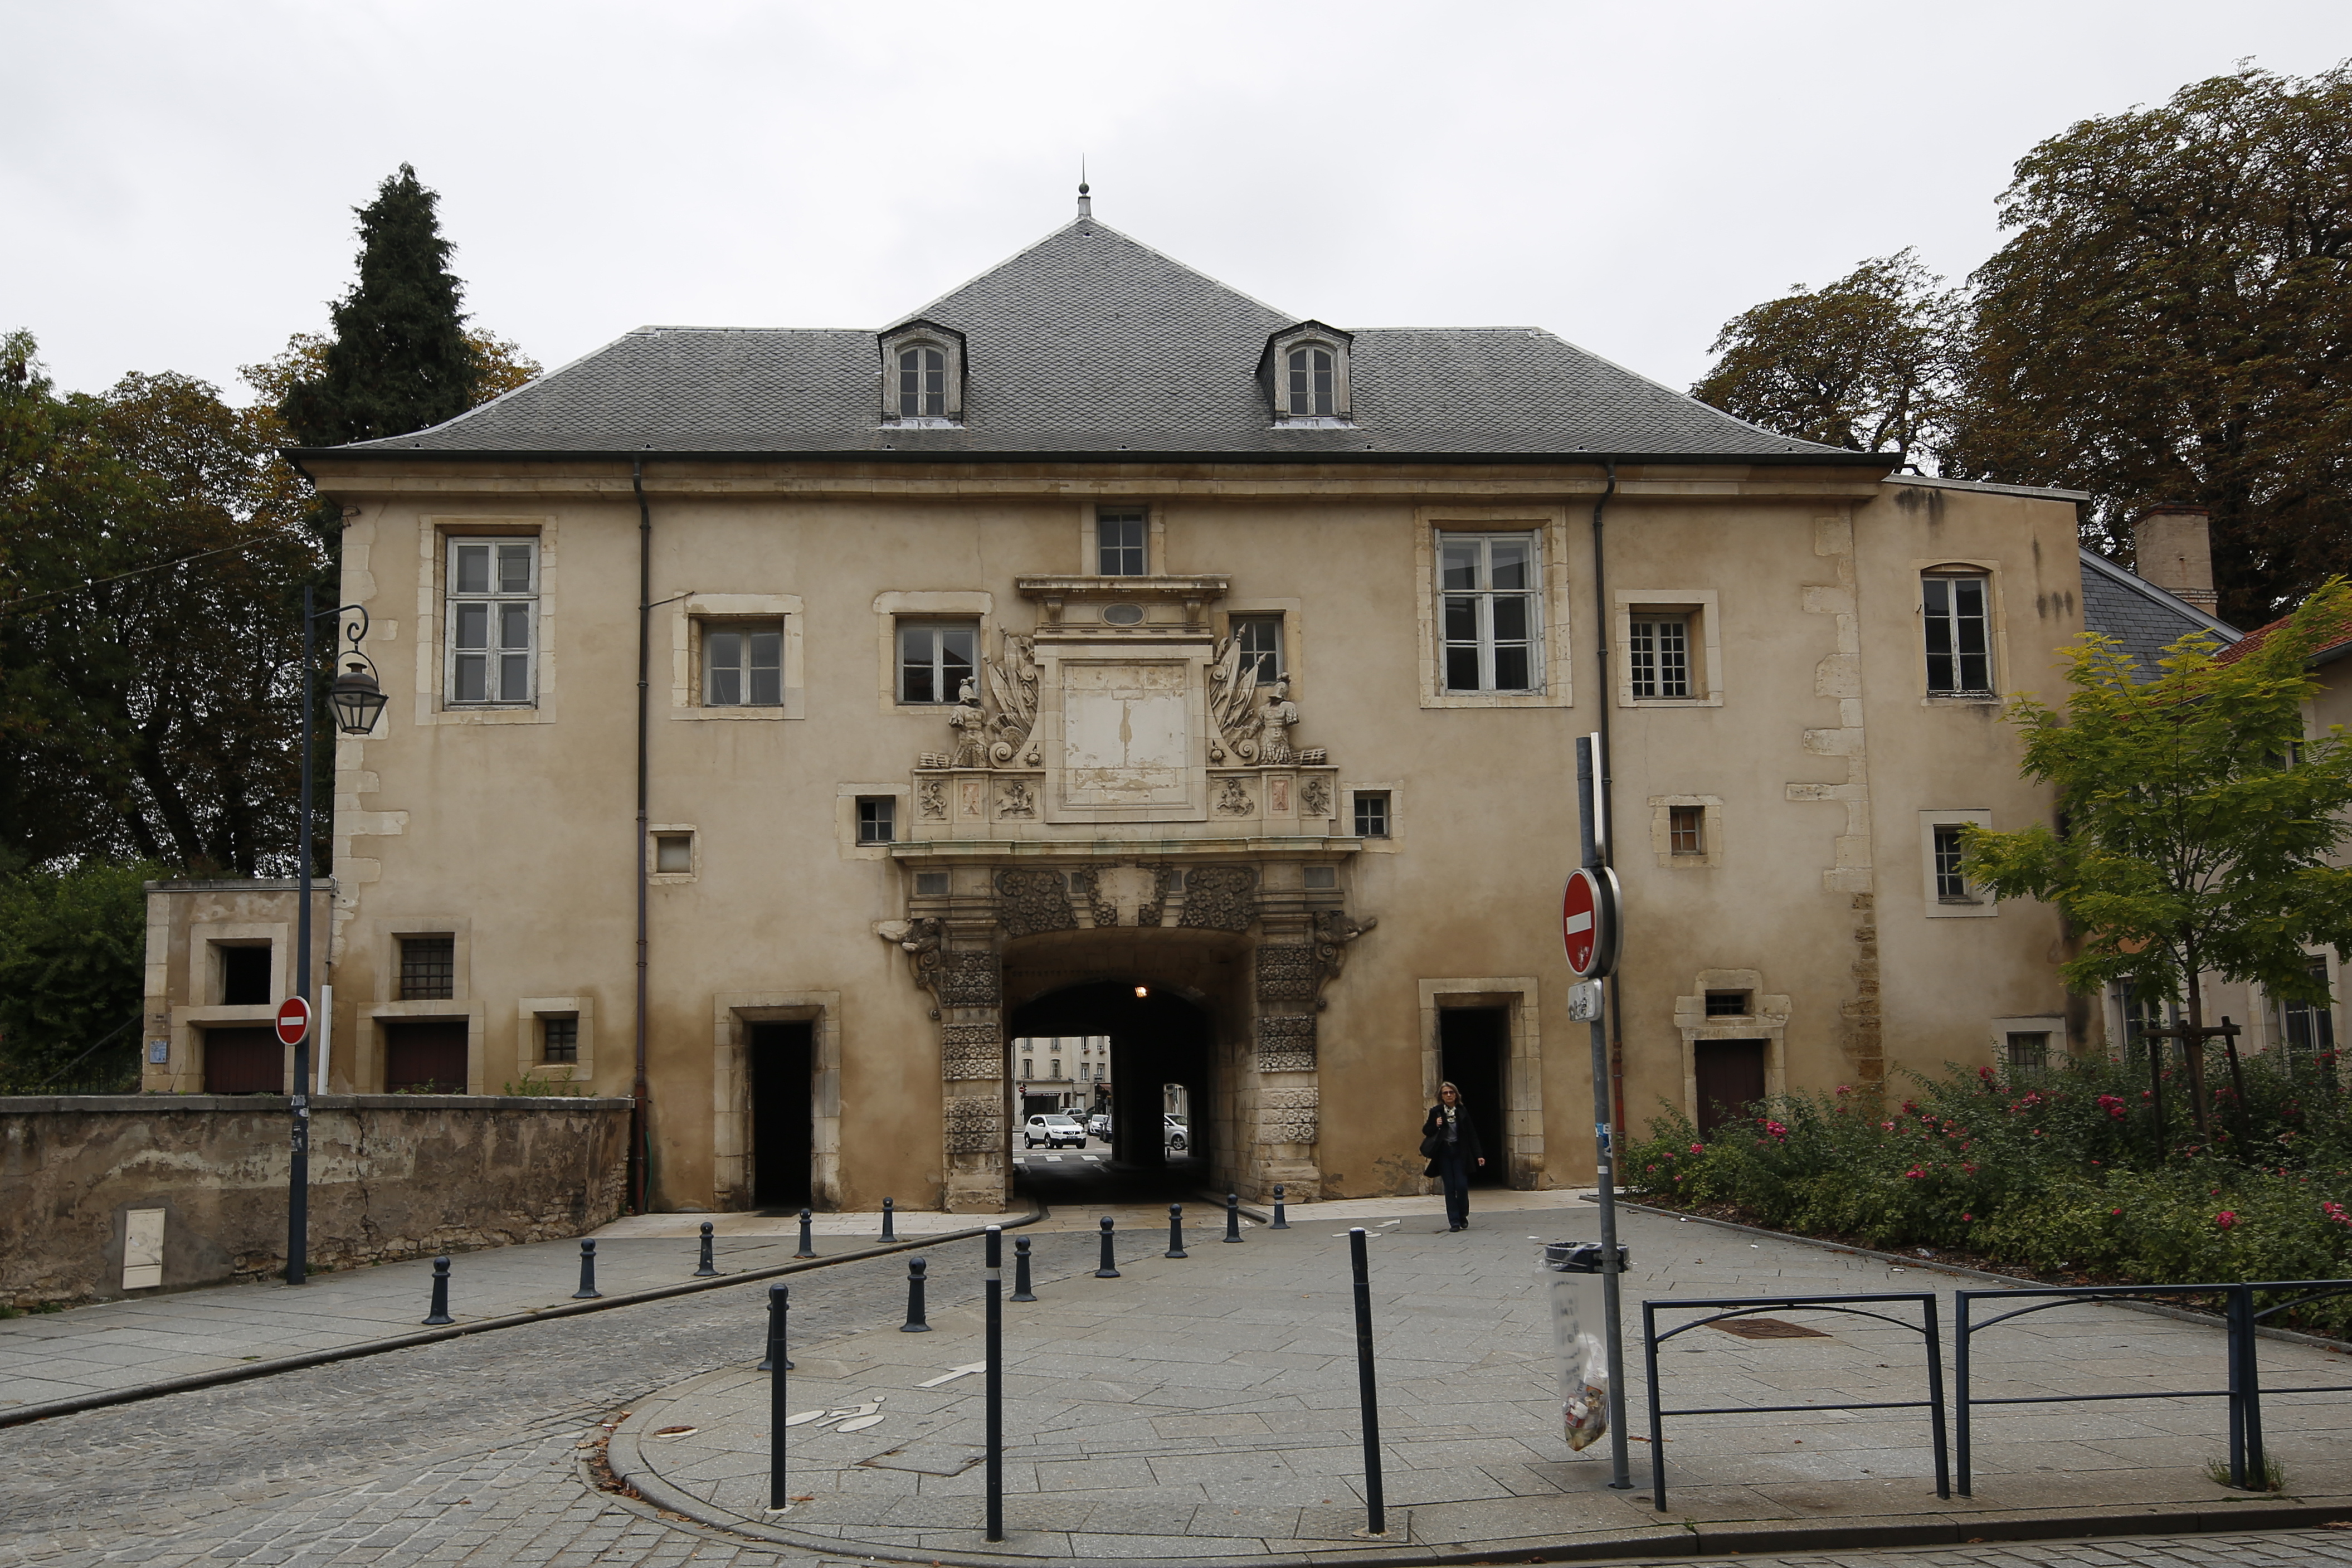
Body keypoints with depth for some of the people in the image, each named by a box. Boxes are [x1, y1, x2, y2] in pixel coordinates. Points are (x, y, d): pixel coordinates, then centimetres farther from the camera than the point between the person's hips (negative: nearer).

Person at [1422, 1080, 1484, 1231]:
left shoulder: (1462, 1112, 2)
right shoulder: (1436, 1112, 0)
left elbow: (1472, 1135, 2)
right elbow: (1426, 1131, 6)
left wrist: (1478, 1155, -4)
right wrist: (1435, 1126, -15)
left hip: (1459, 1152, 0)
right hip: (1444, 1153, 0)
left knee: (1462, 1185, -8)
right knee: (1450, 1187, -2)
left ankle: (1463, 1216, 16)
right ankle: (1454, 1221, 4)